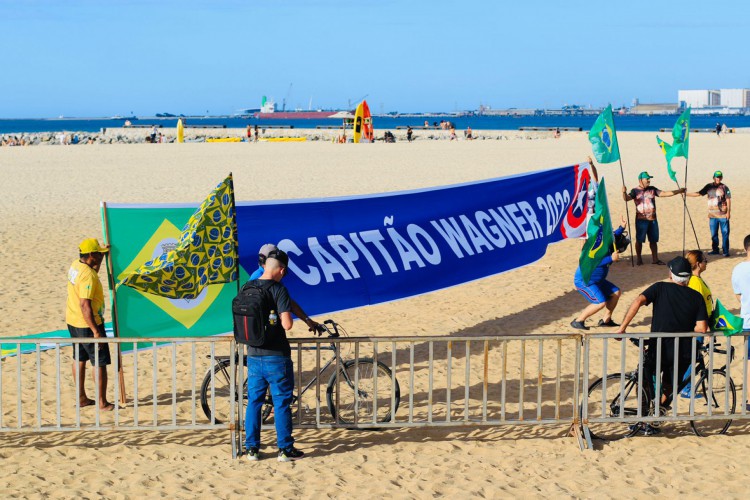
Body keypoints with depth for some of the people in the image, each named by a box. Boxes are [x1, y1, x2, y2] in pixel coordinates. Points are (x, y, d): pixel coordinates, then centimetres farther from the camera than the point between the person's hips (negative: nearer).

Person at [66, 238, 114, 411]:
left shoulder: (75, 265, 2)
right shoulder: (88, 275, -26)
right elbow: (85, 305, -29)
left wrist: (101, 257, 16)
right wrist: (96, 331, -28)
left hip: (73, 322, 10)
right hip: (87, 324, -9)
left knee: (79, 359, 18)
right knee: (99, 362, 1)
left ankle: (81, 398, 28)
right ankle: (102, 403, 6)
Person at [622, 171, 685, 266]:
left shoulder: (652, 189, 10)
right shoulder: (635, 191, -4)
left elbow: (664, 194, 10)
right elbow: (627, 198, -17)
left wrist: (678, 191, 5)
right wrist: (624, 192, -39)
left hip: (653, 219, 4)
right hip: (641, 220, -4)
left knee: (654, 240, 9)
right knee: (639, 240, 1)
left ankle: (655, 259, 18)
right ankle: (638, 259, 12)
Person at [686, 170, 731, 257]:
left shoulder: (724, 187, -3)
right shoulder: (709, 187, 8)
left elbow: (728, 200, -4)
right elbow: (699, 194, 12)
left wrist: (728, 212, -9)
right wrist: (686, 194, 6)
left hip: (723, 215, -4)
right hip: (712, 215, 4)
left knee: (725, 233, -3)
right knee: (713, 234, 9)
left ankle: (725, 251, 2)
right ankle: (715, 250, 19)